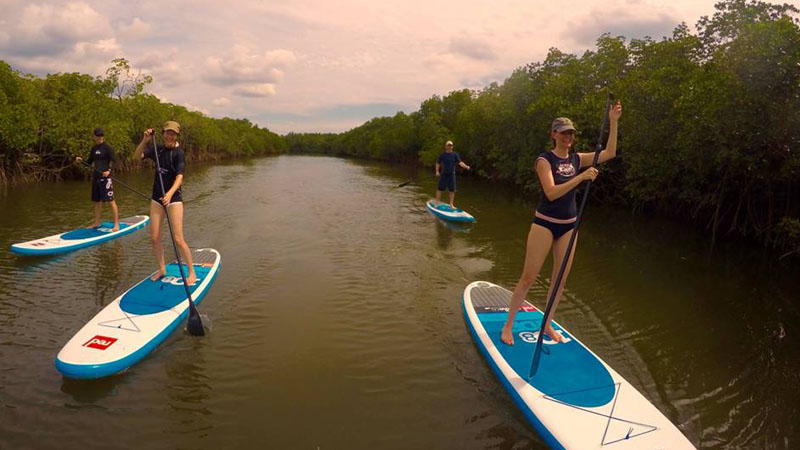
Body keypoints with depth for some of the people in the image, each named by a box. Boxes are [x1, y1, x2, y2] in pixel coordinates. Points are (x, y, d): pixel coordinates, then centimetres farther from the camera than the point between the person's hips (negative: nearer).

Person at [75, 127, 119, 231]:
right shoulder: (93, 149, 13)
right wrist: (81, 160, 3)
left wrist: (109, 171, -25)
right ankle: (96, 222, 26)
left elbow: (115, 162, -10)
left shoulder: (107, 147, -6)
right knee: (96, 201, 14)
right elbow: (89, 162, 22)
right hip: (96, 176, 7)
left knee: (110, 200, -9)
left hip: (105, 177, -7)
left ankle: (116, 224, -7)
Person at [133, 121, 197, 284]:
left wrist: (170, 193, -39)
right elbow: (136, 156, 3)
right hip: (157, 197, 6)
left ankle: (192, 272, 3)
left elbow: (179, 177, -22)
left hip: (174, 197, -6)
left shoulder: (178, 153, -10)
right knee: (154, 238, 7)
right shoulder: (157, 150, 8)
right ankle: (162, 269, 25)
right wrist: (144, 141, -12)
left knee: (178, 240, -11)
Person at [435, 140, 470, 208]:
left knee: (452, 190, 3)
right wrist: (437, 171, -2)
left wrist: (466, 166, -24)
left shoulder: (455, 155, 2)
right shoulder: (442, 155, 3)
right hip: (443, 174, -1)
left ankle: (451, 204, 13)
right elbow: (438, 163, 11)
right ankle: (436, 203, 13)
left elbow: (460, 162, -7)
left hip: (451, 174, 1)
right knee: (440, 189, 1)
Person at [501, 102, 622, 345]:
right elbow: (551, 193, -23)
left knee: (560, 279, 10)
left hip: (569, 226, 6)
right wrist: (581, 177, -27)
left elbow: (609, 153, 4)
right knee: (528, 277, -3)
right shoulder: (544, 160, -10)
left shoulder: (577, 159, 8)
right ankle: (508, 325, 9)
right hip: (545, 223, -6)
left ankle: (547, 324, 25)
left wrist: (613, 123, -4)